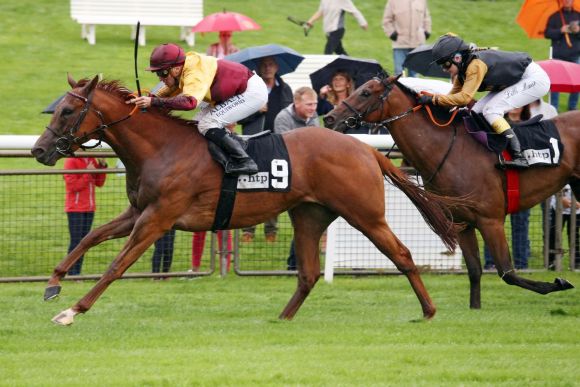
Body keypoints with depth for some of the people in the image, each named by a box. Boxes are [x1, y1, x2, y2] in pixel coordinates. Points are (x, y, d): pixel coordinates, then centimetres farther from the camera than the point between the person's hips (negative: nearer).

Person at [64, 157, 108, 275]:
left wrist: (102, 167, -1)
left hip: (89, 208, 7)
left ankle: (77, 272, 10)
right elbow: (72, 186, -15)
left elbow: (99, 183, 12)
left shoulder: (92, 160, 11)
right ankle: (72, 273, -5)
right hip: (75, 208, -7)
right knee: (76, 241, -7)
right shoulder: (71, 161, -10)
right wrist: (87, 173, -19)